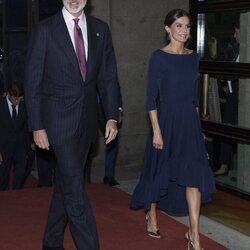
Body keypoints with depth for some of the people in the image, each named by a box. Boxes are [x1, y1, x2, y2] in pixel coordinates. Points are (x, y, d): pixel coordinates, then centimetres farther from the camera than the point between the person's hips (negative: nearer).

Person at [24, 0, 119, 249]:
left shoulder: (100, 29, 5)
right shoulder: (44, 30, -7)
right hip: (59, 120, -5)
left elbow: (108, 76, 8)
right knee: (75, 189, -8)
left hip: (86, 120, 5)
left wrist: (112, 116, 0)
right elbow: (33, 82, -6)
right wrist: (37, 126, -9)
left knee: (65, 184, 16)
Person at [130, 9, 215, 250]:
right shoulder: (158, 57, -8)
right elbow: (151, 97, -10)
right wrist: (156, 131, -15)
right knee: (159, 172, 11)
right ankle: (151, 215, 36)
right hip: (167, 119, -4)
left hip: (189, 121, 4)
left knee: (194, 175, -4)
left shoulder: (193, 57, 8)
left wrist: (197, 125, 14)